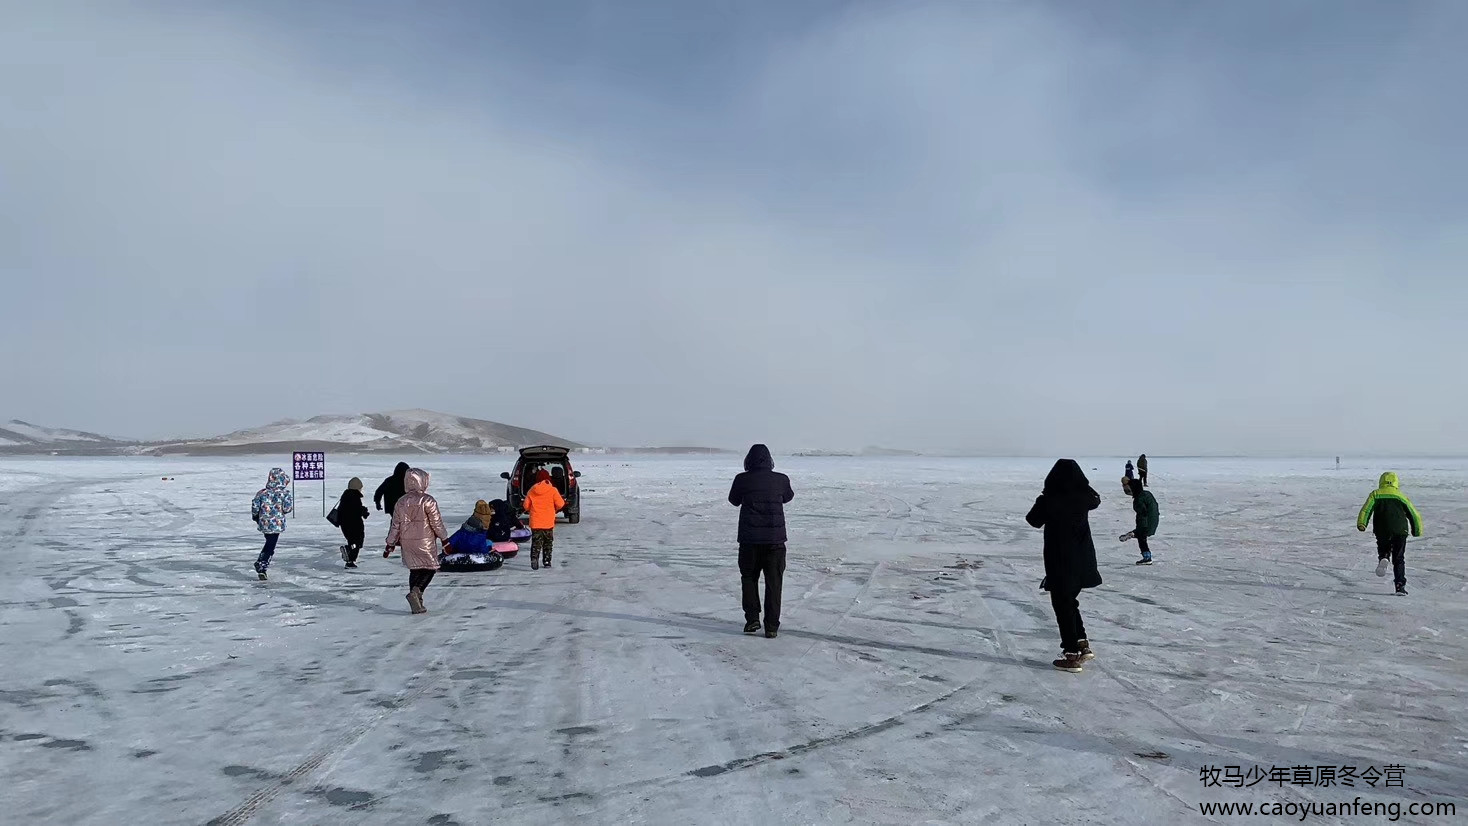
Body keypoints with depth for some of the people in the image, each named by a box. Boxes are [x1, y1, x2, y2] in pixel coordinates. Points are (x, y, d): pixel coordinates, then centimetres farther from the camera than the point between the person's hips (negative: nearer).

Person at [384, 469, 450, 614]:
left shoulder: (400, 502, 5)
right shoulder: (428, 501, -11)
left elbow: (395, 525, 7)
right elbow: (436, 522, -8)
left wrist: (390, 544, 14)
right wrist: (445, 539, 2)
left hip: (407, 542, 5)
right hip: (424, 542, -5)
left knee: (414, 570, 15)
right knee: (430, 568, 5)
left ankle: (416, 603, 15)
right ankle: (416, 591, -18)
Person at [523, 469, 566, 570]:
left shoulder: (531, 491, 1)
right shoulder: (552, 490, -6)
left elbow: (526, 506, 3)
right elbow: (560, 504, -8)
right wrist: (554, 509, 13)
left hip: (535, 522, 1)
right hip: (548, 522, -1)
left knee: (536, 543, 0)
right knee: (548, 543, 14)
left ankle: (534, 558, -22)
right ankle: (547, 561, 17)